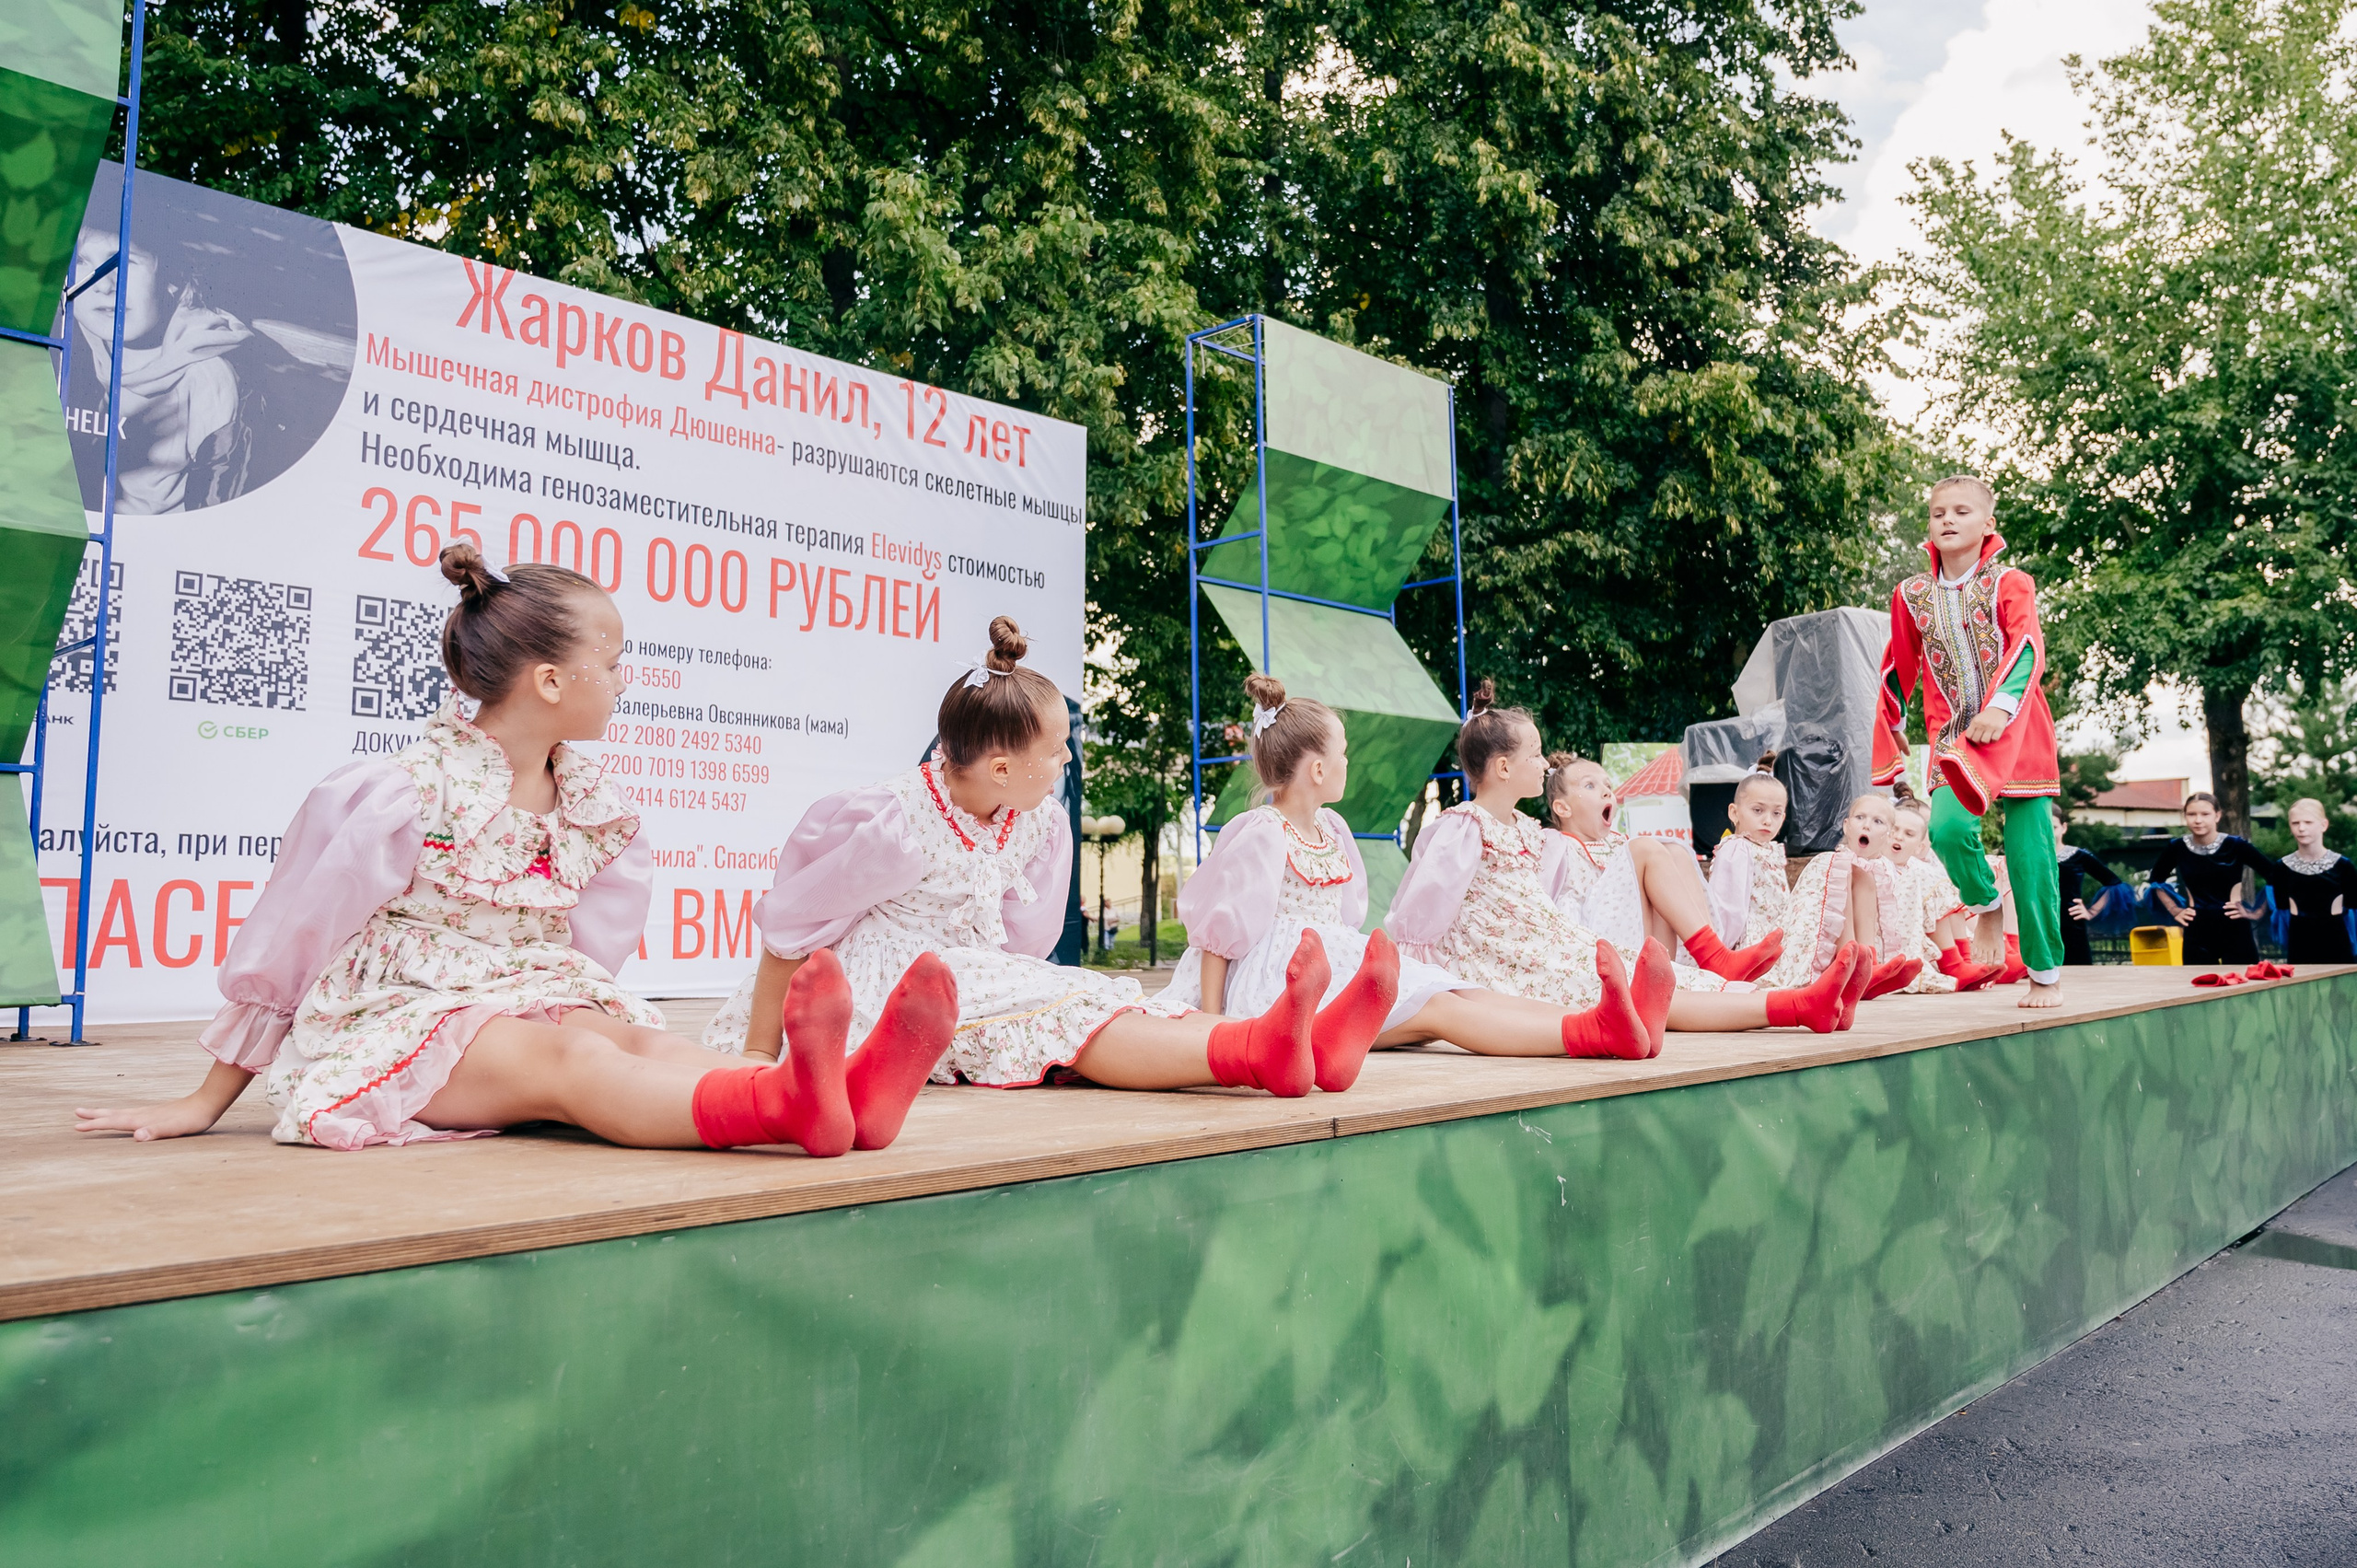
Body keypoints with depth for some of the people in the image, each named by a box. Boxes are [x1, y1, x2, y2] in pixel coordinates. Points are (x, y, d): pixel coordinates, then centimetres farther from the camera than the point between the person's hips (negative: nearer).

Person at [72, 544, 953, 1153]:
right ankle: (788, 1102, -63)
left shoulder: (591, 805, 10)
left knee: (641, 1041, -26)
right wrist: (207, 1103, 5)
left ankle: (842, 1093, -54)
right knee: (565, 1060, -34)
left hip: (532, 1006, 6)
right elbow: (280, 949, -1)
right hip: (398, 1019, -6)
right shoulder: (406, 795, -9)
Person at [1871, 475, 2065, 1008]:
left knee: (2029, 853, -3)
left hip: (2017, 732, -2)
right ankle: (1986, 904, 10)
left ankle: (2046, 974, 11)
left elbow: (2028, 647, -17)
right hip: (1952, 735, 2)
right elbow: (1900, 666, 21)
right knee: (1947, 829, -23)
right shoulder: (1912, 595, 8)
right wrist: (1894, 726, 25)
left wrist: (2000, 705, -33)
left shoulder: (2010, 583, -1)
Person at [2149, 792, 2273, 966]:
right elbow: (2156, 880, 19)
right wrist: (2174, 910, 10)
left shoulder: (2235, 846, -8)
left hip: (2235, 932, -2)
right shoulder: (2177, 848, 0)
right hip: (2197, 934, 2)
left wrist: (2256, 913, -3)